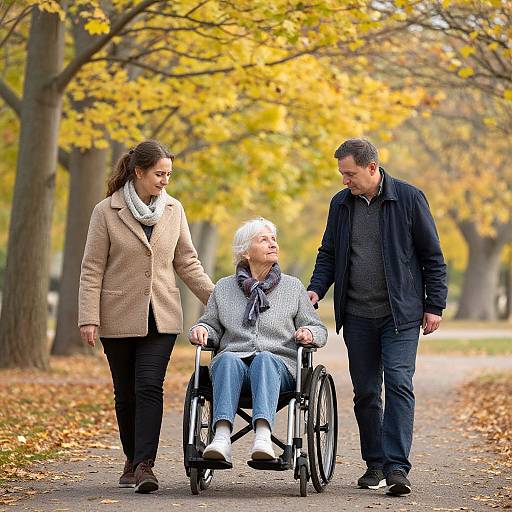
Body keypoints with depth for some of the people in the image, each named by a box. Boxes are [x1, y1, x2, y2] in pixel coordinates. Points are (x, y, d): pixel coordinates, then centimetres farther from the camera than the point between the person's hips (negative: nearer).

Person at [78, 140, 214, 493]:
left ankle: (145, 465, -16)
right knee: (127, 394, 8)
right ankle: (132, 461, 24)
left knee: (150, 388, -13)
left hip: (161, 318, 1)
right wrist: (89, 318, -10)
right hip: (119, 319, -1)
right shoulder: (106, 212, -3)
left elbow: (187, 263, 12)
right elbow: (92, 269, -3)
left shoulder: (174, 210, 6)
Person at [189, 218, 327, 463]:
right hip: (234, 362, 1)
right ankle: (221, 437, -54)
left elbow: (319, 330, 18)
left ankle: (263, 436, -58)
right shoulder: (224, 287, 22)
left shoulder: (293, 287, 20)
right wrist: (201, 329, 0)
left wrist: (309, 332, -6)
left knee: (264, 359, -37)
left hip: (279, 364, -1)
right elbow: (212, 326, 24)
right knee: (228, 359, -36)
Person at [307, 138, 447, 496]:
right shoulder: (341, 204, 7)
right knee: (365, 392, 7)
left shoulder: (409, 198, -4)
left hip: (401, 314, -4)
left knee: (398, 384, -14)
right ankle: (375, 465, 17)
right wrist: (316, 289, -2)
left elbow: (432, 256, 0)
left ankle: (397, 467, -16)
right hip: (357, 316, 4)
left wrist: (435, 306, -3)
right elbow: (328, 254, 16)